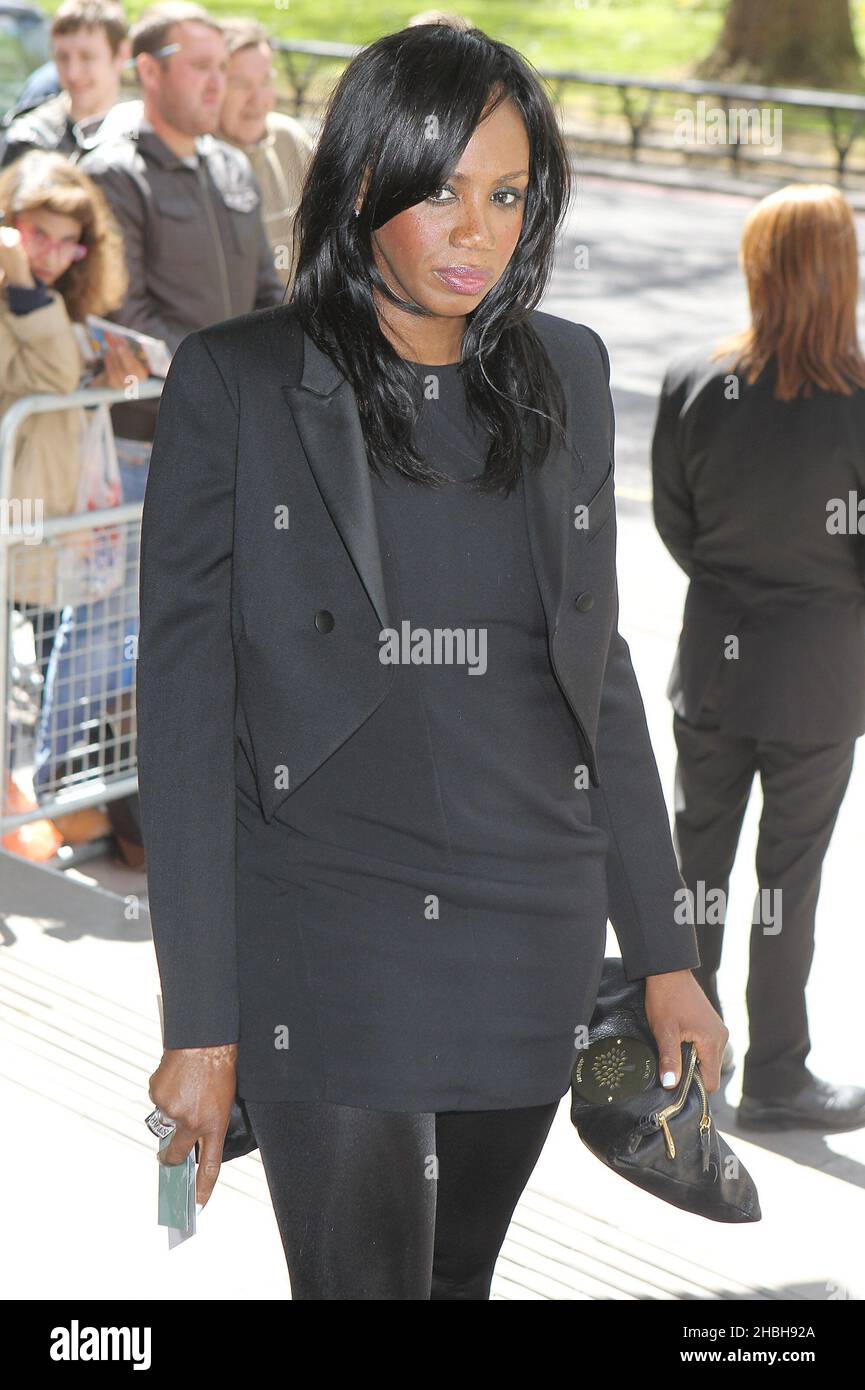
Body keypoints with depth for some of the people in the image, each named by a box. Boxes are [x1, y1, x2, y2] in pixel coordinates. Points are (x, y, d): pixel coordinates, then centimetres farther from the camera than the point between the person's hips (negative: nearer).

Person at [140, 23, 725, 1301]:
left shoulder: (567, 374, 7)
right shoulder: (235, 383, -6)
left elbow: (598, 661, 13)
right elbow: (184, 707, -6)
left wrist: (663, 951, 12)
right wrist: (199, 1024, -10)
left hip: (535, 939, 4)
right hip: (328, 942, -4)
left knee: (463, 1269, 15)